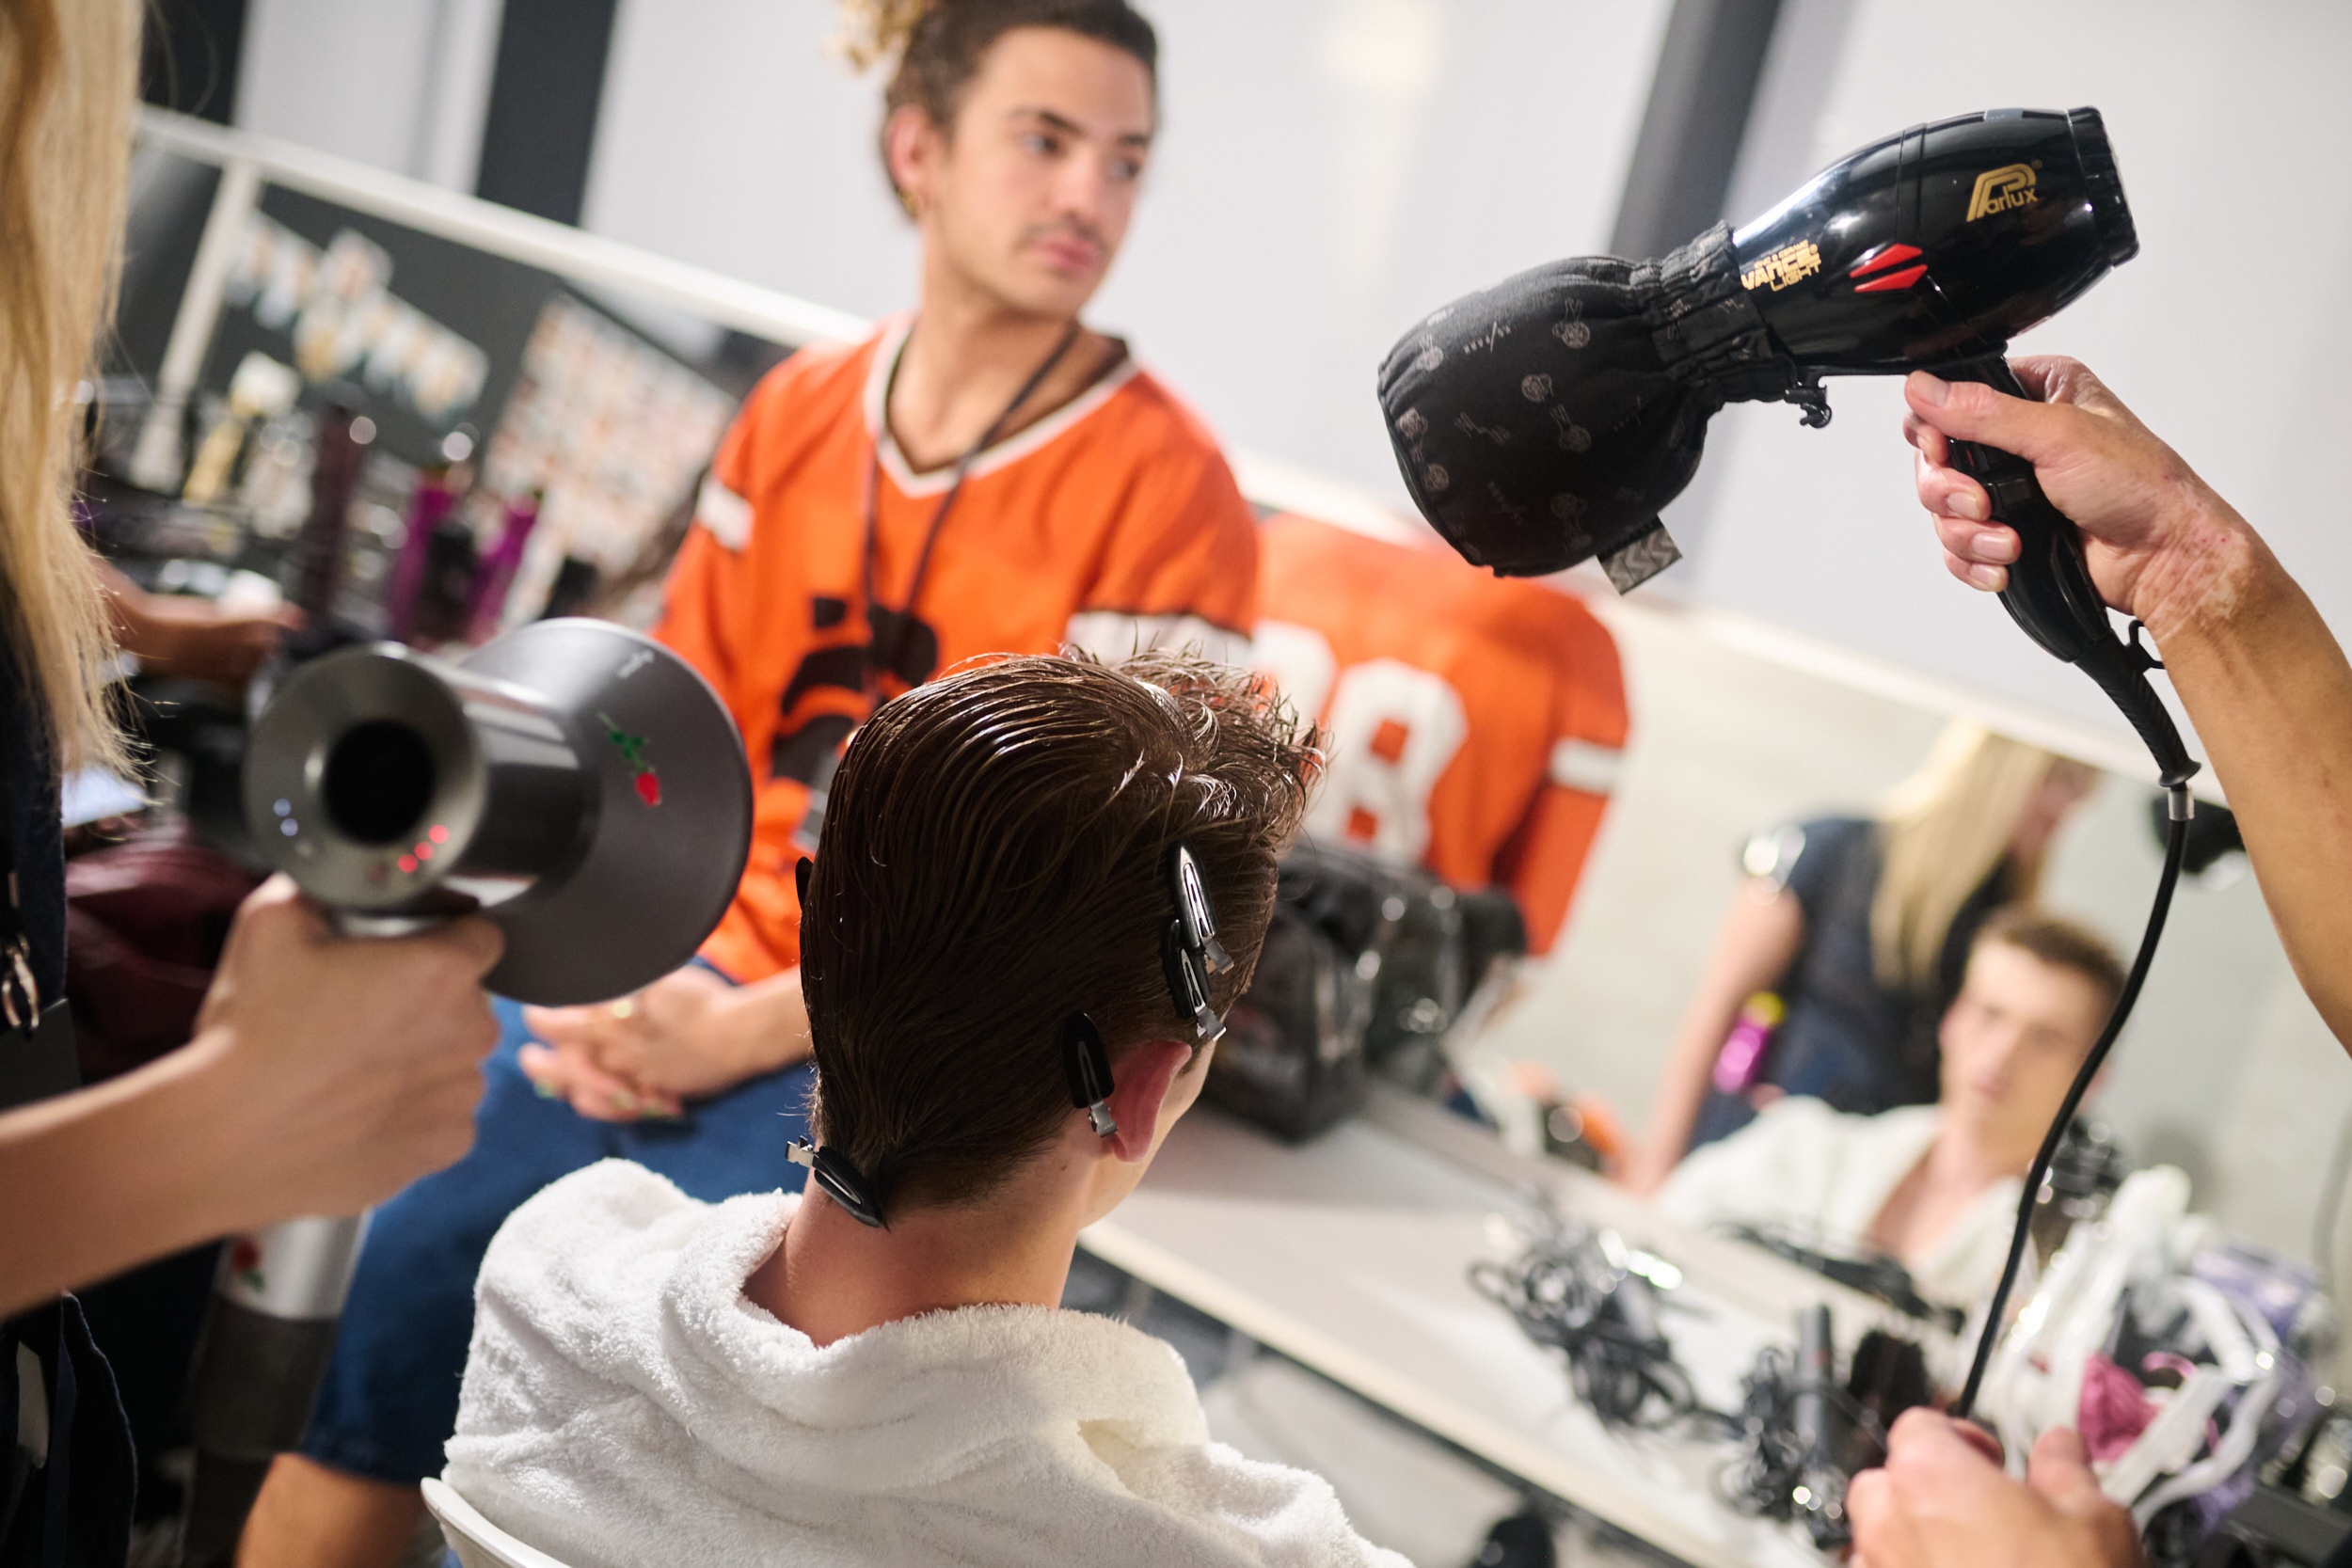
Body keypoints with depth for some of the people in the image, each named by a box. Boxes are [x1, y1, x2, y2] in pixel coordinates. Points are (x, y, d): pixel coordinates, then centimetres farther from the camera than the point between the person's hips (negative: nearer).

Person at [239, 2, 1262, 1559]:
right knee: (376, 1286, -6)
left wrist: (743, 1033, -15)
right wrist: (640, 974, -7)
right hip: (692, 978, 5)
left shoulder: (1166, 490, -10)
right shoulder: (796, 413, 7)